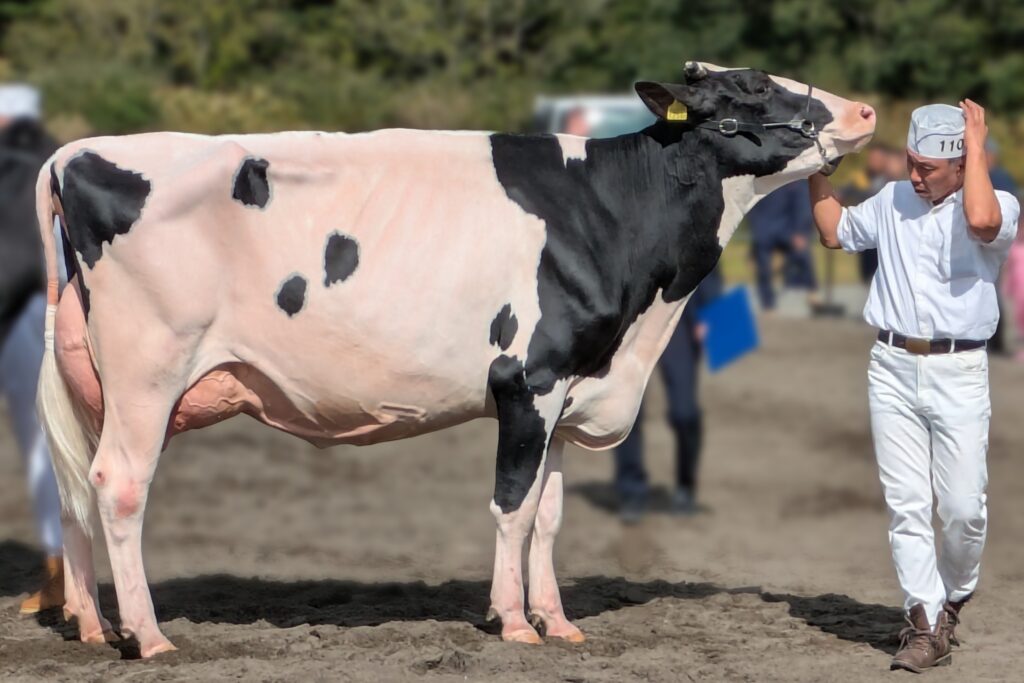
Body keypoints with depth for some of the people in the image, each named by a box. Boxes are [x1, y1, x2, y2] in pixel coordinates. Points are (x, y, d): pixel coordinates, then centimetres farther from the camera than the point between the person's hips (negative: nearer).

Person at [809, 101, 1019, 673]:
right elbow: (836, 231, 27)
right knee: (906, 506, 0)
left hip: (959, 372, -4)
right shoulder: (893, 201, 12)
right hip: (892, 368, 4)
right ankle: (927, 625, 2)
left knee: (964, 508, -4)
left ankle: (954, 599, 22)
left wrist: (977, 148, -19)